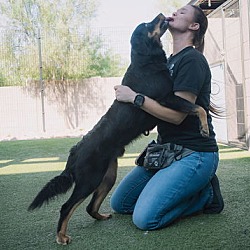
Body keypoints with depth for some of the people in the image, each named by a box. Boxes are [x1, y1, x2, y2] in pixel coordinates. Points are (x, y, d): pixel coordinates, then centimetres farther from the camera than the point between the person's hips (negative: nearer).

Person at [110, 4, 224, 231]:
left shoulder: (192, 60, -13)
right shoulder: (170, 61, 16)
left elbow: (176, 115, -21)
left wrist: (134, 97, -18)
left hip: (194, 153, -9)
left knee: (145, 218, -21)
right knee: (119, 203, 8)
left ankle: (206, 194, 1)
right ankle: (194, 188, 11)